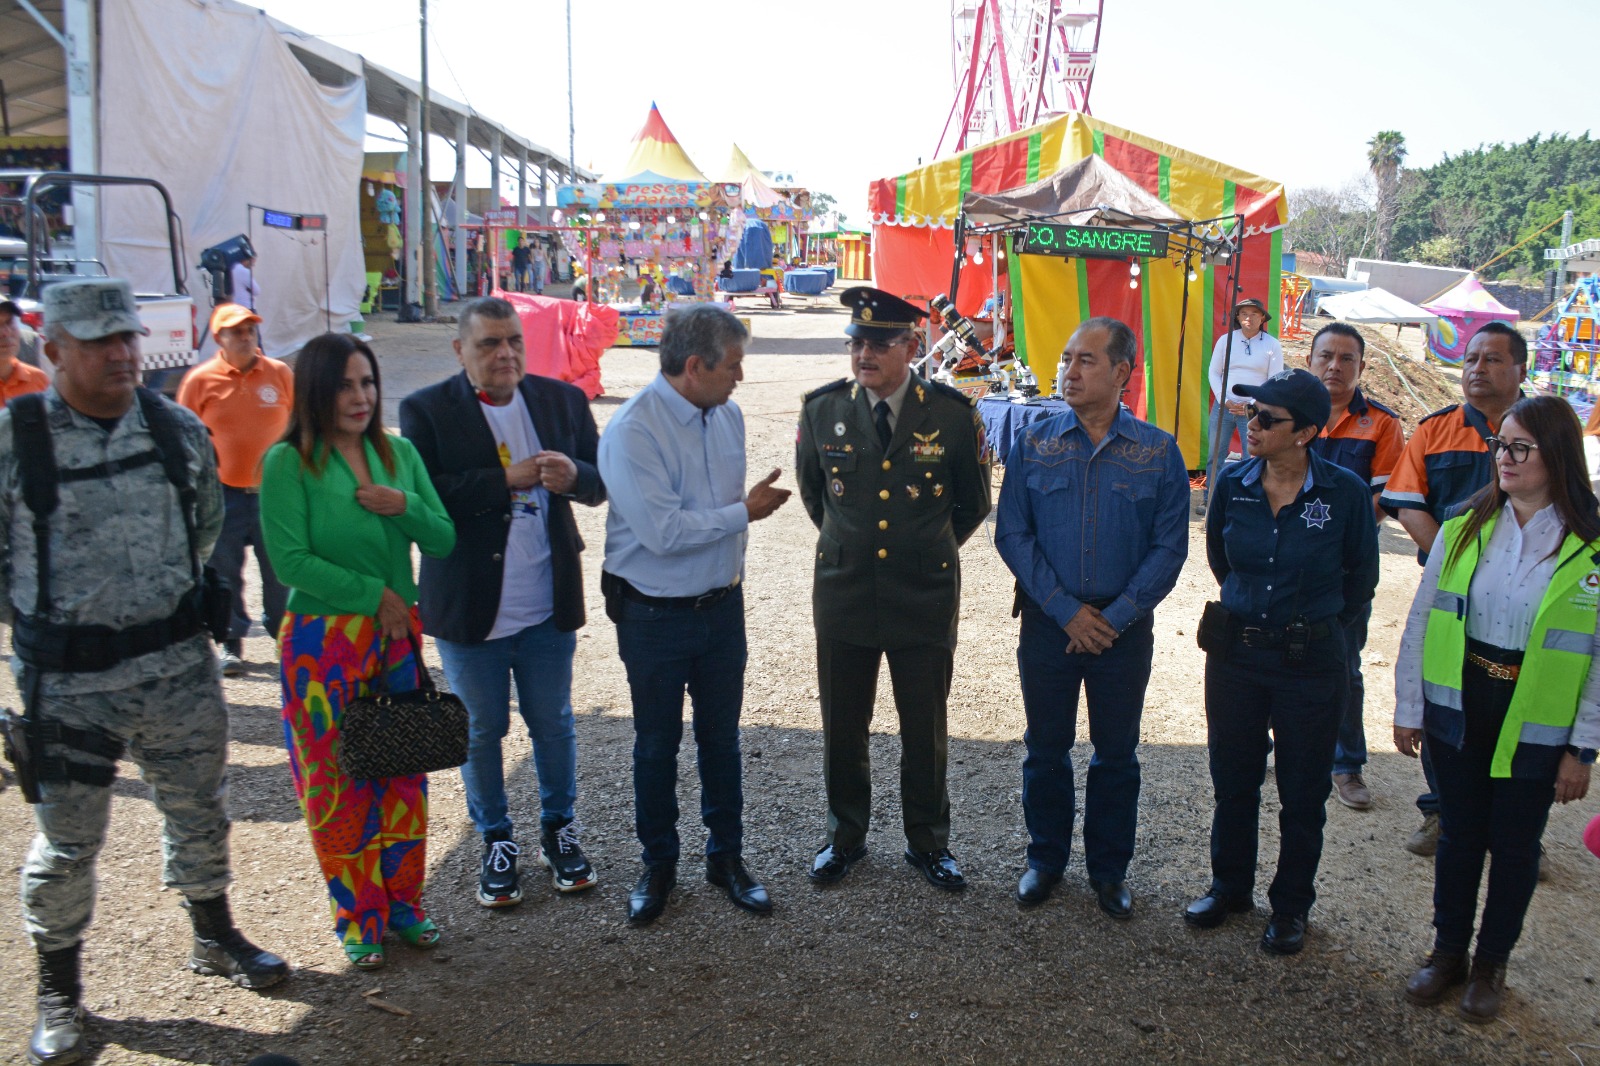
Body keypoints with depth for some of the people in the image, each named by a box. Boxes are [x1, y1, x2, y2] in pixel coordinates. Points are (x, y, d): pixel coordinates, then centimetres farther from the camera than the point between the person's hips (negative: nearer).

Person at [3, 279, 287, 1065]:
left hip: (177, 661, 4)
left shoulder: (177, 428, 0)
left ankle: (215, 941, 39)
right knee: (67, 838, 9)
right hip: (68, 679, -3)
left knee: (198, 808, 17)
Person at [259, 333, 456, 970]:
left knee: (403, 772, 11)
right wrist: (374, 593, -12)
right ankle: (357, 917, 24)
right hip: (325, 640, -4)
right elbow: (290, 560, -14)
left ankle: (403, 901, 28)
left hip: (397, 635, 4)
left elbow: (443, 541, 5)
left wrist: (404, 506, -14)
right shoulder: (289, 461, -9)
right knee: (338, 780, 7)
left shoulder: (398, 453, 5)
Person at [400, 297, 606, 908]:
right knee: (480, 731, 13)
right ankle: (496, 842, 32)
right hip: (469, 608, -2)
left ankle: (559, 830, 36)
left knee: (554, 725, 16)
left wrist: (574, 474, -20)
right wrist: (507, 479, -23)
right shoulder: (426, 411, -8)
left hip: (549, 606, 2)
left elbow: (600, 482, 3)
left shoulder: (562, 400, 2)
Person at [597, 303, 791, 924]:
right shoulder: (633, 431, -20)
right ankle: (658, 865, 30)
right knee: (657, 744, 11)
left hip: (722, 606, 5)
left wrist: (731, 572, 15)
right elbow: (663, 532, -26)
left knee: (721, 736, 15)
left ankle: (726, 856, 32)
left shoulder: (728, 416, 2)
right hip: (655, 616, -5)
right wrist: (745, 511, -16)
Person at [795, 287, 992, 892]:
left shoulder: (953, 414, -8)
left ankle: (927, 842, 30)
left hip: (925, 599, -1)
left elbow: (973, 502, 8)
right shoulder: (822, 409, -3)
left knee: (925, 728, 11)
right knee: (842, 727, 12)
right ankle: (845, 836, 32)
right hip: (843, 593, 2)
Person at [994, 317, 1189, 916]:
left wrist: (1116, 617, -11)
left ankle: (1109, 870, 29)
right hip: (1048, 624, 1)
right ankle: (1045, 860, 30)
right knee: (1046, 749, 11)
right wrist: (1066, 610, -10)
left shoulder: (1158, 451, -3)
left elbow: (1169, 547, -4)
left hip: (1124, 629, 0)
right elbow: (1012, 535, -4)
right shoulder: (1033, 444, -2)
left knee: (1116, 754, 11)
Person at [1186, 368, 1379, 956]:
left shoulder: (1345, 493, -13)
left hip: (1310, 660, -2)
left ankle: (1291, 906, 29)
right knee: (1233, 780, 15)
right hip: (1235, 652, 3)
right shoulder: (1233, 484, -6)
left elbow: (1360, 576, 4)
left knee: (1302, 792, 11)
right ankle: (1230, 886, 35)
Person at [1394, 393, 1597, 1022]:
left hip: (1534, 728, -2)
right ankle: (1448, 952, 33)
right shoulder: (1464, 527, -4)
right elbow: (1421, 619, 2)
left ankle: (1492, 963, 34)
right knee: (1459, 836, 15)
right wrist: (1407, 707, 3)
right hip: (1458, 712, 2)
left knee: (1515, 847, 14)